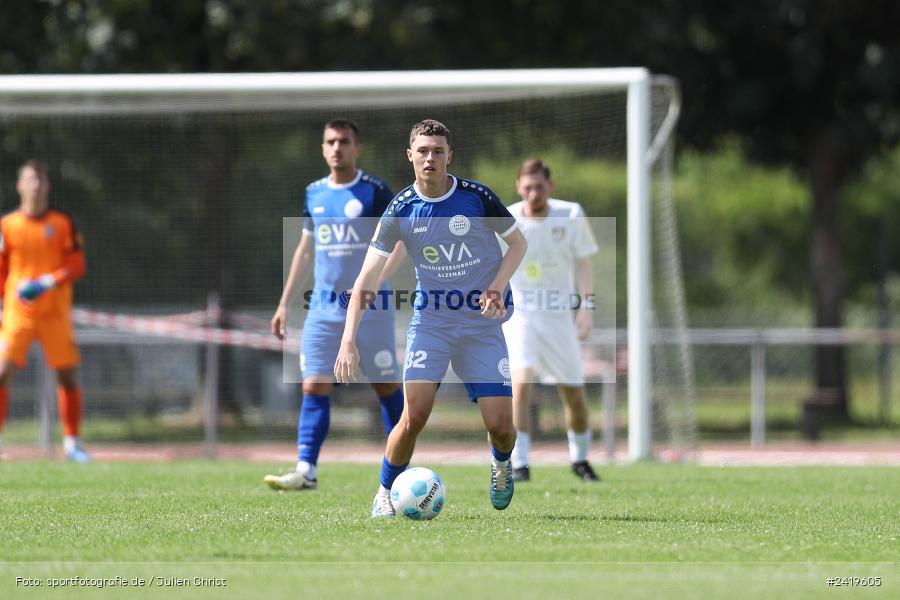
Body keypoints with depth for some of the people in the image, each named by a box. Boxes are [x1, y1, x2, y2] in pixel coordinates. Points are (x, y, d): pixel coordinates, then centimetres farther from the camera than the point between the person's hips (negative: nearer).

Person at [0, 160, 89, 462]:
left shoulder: (63, 224, 3)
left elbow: (77, 266, -1)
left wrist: (48, 282, -15)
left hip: (56, 312, 0)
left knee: (67, 375, 1)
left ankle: (72, 442, 13)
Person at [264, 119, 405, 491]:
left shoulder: (375, 192, -5)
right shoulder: (314, 194, 11)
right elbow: (305, 250, 19)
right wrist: (285, 303, 17)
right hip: (324, 308, 4)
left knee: (387, 387, 3)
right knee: (314, 388, -6)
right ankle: (306, 471, -10)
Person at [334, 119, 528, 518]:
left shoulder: (477, 197, -9)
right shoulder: (401, 209, -8)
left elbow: (518, 244, 6)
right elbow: (366, 278, -10)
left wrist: (497, 288, -12)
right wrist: (349, 341, -21)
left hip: (482, 322, 0)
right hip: (430, 320, 0)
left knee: (500, 425, -6)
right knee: (415, 415, -16)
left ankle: (501, 464, 30)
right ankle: (385, 493, 5)